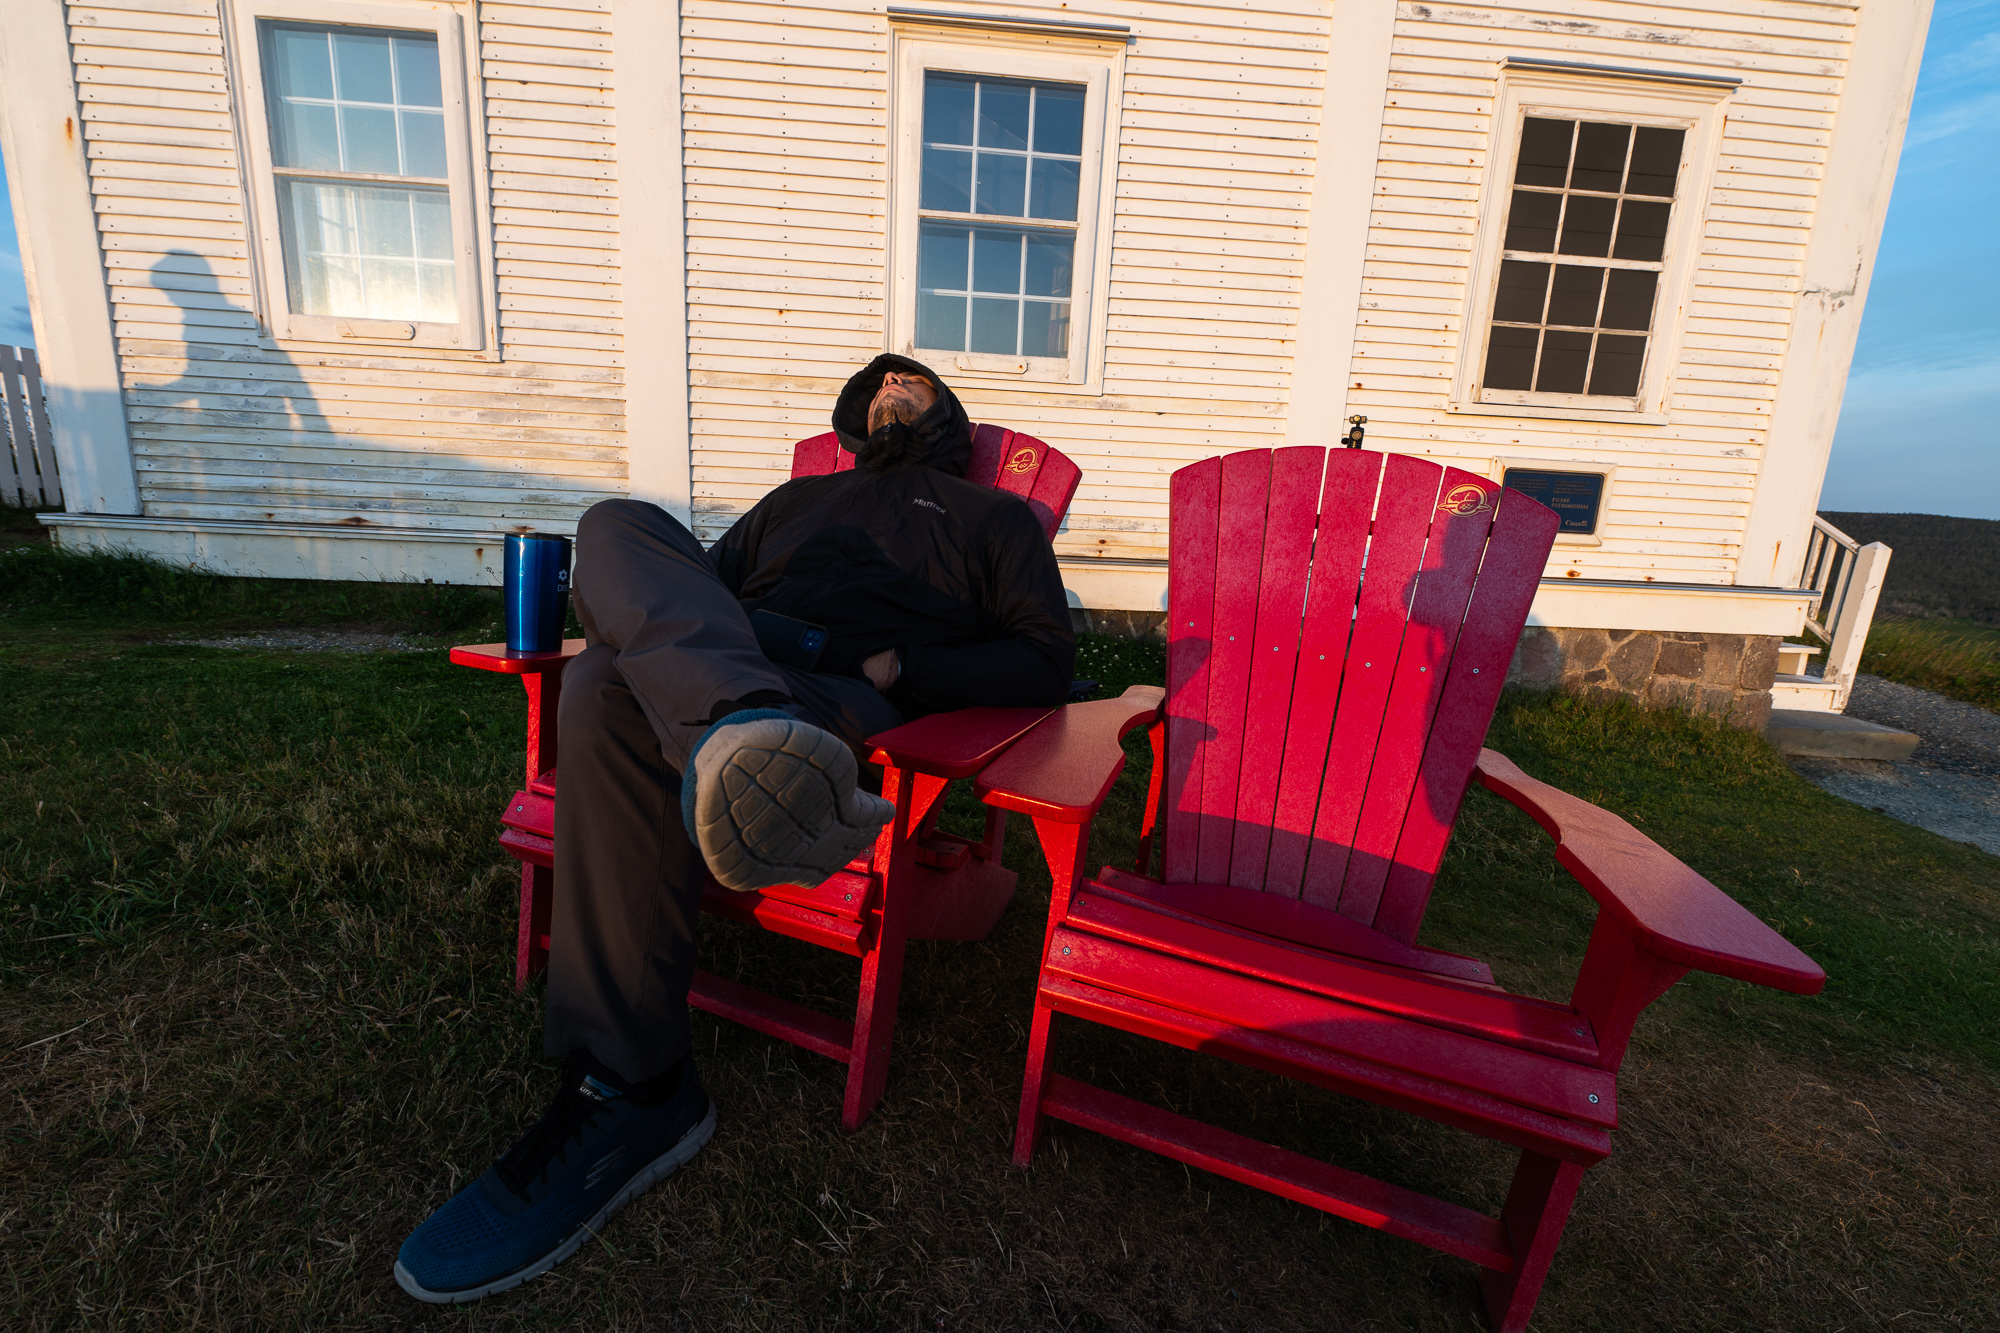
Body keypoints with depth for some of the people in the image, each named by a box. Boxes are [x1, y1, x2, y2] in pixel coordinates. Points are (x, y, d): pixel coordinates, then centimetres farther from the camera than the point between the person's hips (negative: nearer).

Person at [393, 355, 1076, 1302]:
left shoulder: (993, 516, 25)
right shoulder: (800, 498, 38)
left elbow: (1045, 661, 10)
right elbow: (700, 585, 30)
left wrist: (904, 668, -6)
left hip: (847, 693, -4)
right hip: (735, 656, 5)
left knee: (614, 692, -30)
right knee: (620, 525, -21)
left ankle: (631, 1093, -24)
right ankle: (750, 734, -51)